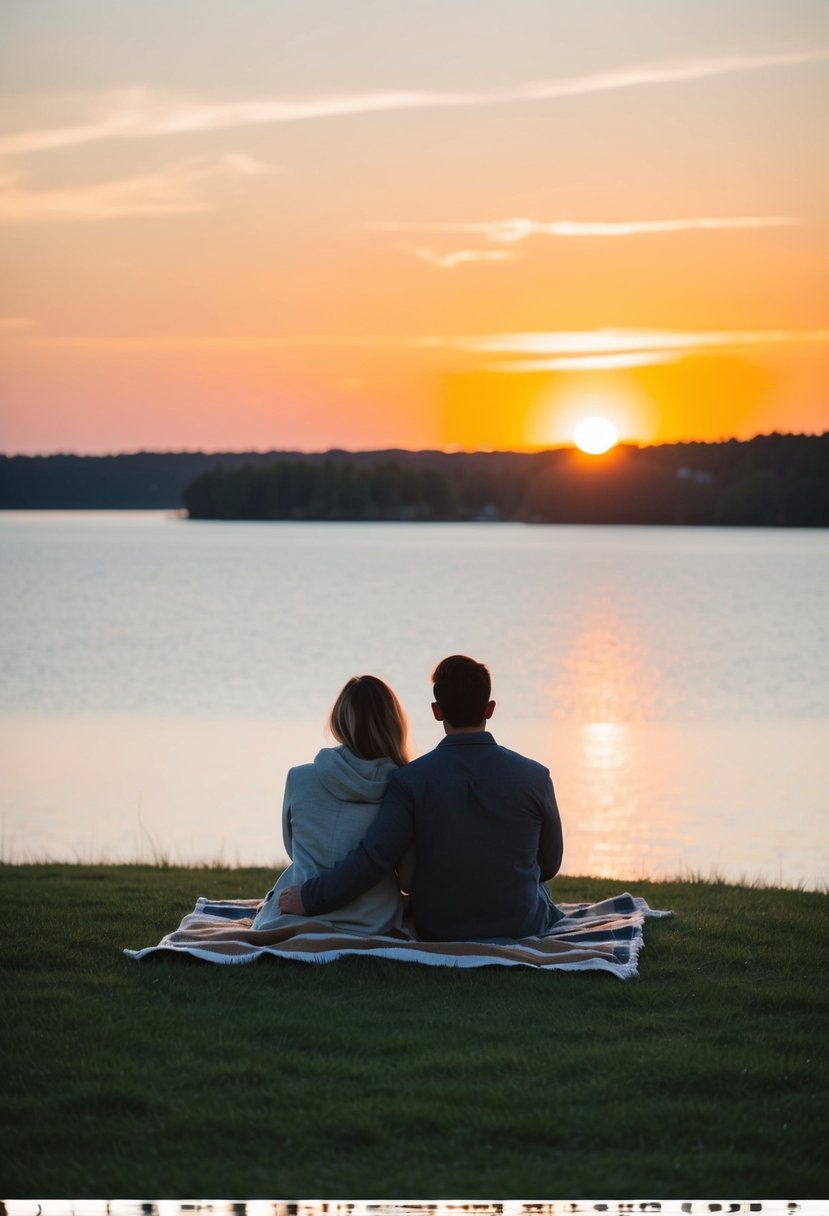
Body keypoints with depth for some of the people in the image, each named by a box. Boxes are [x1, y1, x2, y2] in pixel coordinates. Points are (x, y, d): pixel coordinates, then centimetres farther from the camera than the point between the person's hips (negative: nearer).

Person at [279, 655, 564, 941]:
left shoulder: (411, 780, -15)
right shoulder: (535, 777, -11)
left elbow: (372, 857, -23)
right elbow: (549, 865, 1)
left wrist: (309, 897, -10)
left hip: (436, 931, 0)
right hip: (522, 928, 0)